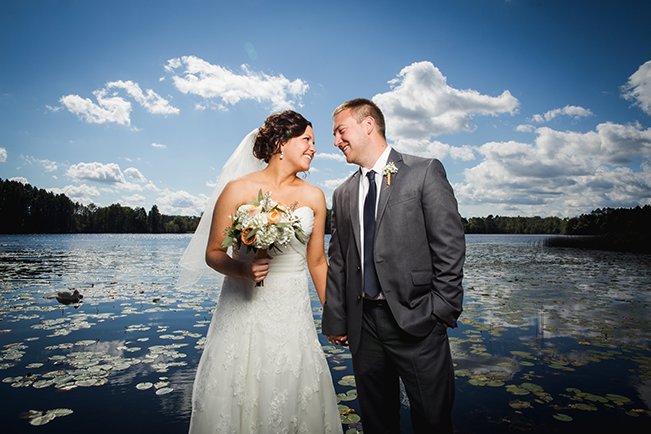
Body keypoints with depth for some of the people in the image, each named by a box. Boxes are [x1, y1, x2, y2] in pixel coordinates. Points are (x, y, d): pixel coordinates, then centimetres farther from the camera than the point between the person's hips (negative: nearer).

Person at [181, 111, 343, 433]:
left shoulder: (314, 197, 4)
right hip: (244, 309, -2)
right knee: (236, 398, 7)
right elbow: (213, 253, -1)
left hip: (293, 313, 3)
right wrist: (242, 268, -21)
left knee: (294, 399, 7)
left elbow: (317, 261, 10)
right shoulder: (238, 190, -5)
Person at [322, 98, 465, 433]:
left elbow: (450, 246, -6)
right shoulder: (343, 194, 12)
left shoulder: (425, 172, -2)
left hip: (416, 321, -4)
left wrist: (442, 309, -10)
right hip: (364, 325, 5)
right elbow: (338, 263, 12)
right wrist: (335, 320, 9)